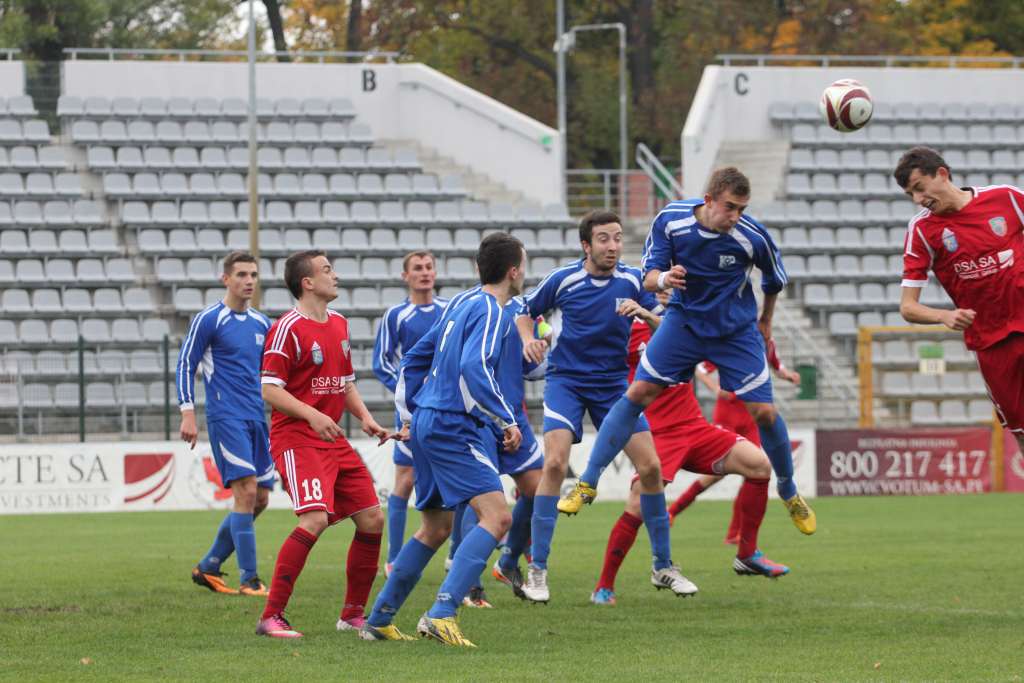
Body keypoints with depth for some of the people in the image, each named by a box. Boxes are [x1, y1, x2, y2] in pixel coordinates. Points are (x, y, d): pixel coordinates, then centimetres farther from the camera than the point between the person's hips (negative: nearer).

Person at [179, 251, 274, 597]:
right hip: (226, 418, -7)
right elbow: (185, 365, -4)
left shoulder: (261, 323, 14)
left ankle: (209, 567, 18)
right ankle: (249, 579, -13)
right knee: (246, 490, -16)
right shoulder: (208, 319, -5)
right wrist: (188, 414, -11)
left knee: (259, 499, 5)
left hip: (256, 419, 7)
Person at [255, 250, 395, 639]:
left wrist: (364, 417, 9)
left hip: (334, 441, 9)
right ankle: (271, 617, -20)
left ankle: (353, 614, 17)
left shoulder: (339, 325, 16)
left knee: (372, 519, 4)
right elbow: (269, 390, -15)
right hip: (296, 440, -9)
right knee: (315, 519, -24)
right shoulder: (288, 328, -10)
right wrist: (311, 415, -26)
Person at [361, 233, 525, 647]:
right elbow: (473, 367, -26)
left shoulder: (459, 306, 17)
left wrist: (406, 417, 28)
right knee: (497, 516, -17)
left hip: (425, 422, 10)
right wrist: (507, 421, -21)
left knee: (435, 528, 20)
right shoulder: (490, 310, -11)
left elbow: (414, 357, 24)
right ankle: (441, 614, -29)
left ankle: (378, 621, 23)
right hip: (451, 427, -10)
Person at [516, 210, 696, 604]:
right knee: (555, 462, -21)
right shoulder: (562, 280, -8)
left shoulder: (632, 281, -4)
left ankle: (663, 567, 13)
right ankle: (537, 570, -13)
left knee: (650, 467, -3)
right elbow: (526, 312, 8)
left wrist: (642, 312, -25)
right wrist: (529, 341, -12)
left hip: (613, 384, 2)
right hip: (566, 379, -2)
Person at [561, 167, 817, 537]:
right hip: (684, 322, 1)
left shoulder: (753, 236, -21)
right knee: (637, 393, -10)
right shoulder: (670, 219, -18)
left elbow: (775, 280, 0)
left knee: (764, 413, -6)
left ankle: (789, 493, 19)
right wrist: (663, 278, -35)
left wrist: (765, 321, 15)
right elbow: (649, 277, -11)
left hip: (736, 330, -1)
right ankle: (587, 483, -4)